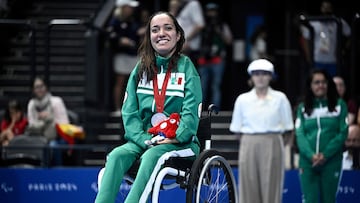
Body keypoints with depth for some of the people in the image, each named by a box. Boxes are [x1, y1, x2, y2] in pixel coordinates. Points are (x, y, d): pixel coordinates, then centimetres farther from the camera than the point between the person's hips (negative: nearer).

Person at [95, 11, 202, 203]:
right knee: (116, 156, -27)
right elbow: (129, 111, 4)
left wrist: (176, 137, -19)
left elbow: (191, 111, -6)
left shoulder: (186, 67, 3)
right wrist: (143, 139, -11)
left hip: (180, 142, -4)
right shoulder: (141, 69, 13)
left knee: (151, 156, -35)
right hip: (144, 139, 4)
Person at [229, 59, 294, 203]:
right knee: (249, 187, -1)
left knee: (271, 186, -4)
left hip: (272, 146, -1)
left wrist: (270, 135, -2)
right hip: (249, 146, 1)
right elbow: (236, 128, 9)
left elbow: (288, 128, 6)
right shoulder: (242, 99, 6)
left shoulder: (280, 98, 3)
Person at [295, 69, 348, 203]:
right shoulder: (303, 108, 10)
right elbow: (300, 134, 2)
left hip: (331, 161, -1)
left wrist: (325, 155, -12)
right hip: (307, 161, 1)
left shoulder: (339, 105, 6)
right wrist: (311, 155, -14)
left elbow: (342, 133, -1)